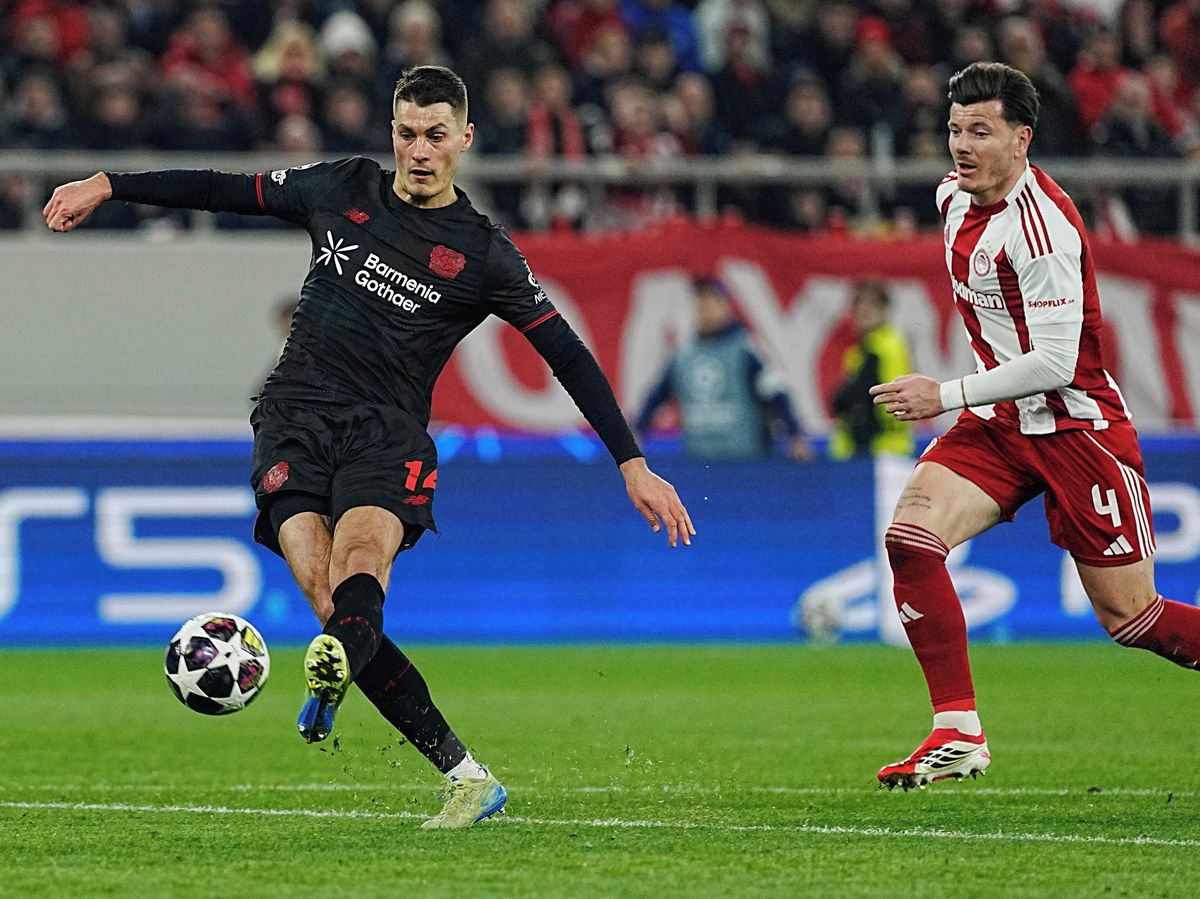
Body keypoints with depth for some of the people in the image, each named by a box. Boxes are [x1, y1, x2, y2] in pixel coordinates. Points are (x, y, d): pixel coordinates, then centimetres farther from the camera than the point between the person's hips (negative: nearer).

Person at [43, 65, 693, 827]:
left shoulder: (484, 254, 3)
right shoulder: (342, 189, 12)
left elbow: (568, 356, 4)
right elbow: (229, 191, 22)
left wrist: (633, 464, -1)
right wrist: (106, 186, 22)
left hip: (387, 432, -2)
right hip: (295, 421, 2)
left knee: (360, 565, -33)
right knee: (335, 607, -19)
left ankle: (331, 678, -67)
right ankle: (467, 778, -18)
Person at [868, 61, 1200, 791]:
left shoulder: (1042, 224, -22)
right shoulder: (956, 196, 4)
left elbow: (1053, 365, -25)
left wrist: (947, 395, -22)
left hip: (1076, 427, -7)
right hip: (1000, 425, 7)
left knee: (1131, 618, -3)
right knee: (910, 536, -17)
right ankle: (959, 734, -13)